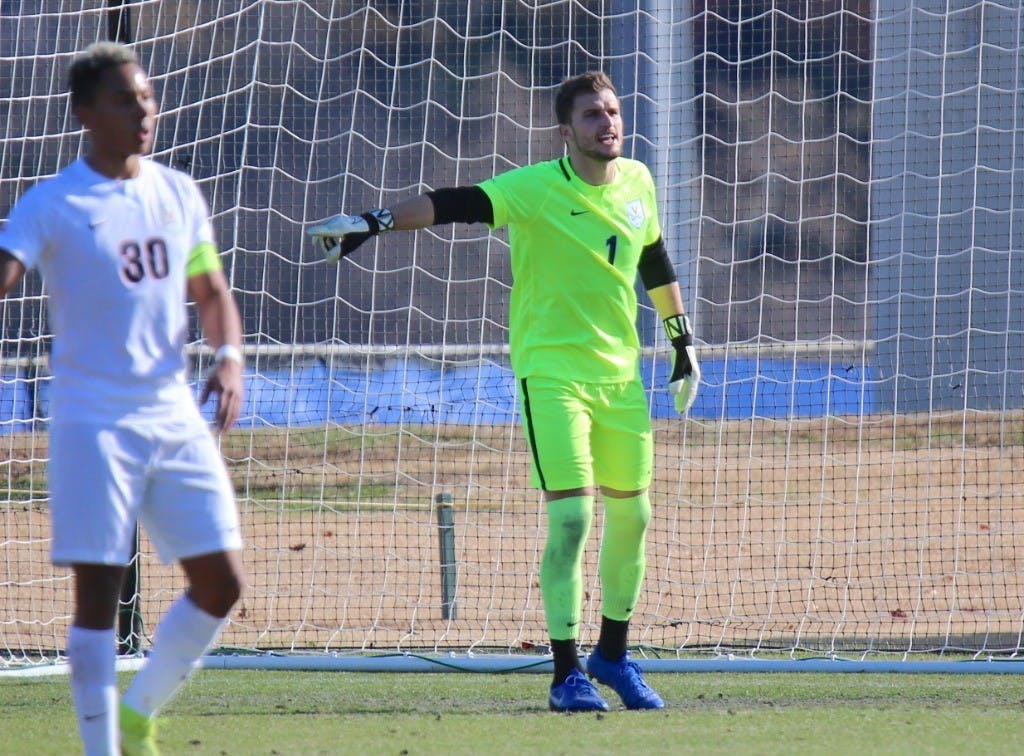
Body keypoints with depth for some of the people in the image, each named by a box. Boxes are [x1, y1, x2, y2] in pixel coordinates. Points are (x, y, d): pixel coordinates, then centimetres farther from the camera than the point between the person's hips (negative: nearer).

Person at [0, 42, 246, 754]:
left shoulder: (178, 194, 10)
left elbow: (212, 292, 18)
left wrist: (230, 359, 0)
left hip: (175, 414, 5)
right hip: (93, 420, -5)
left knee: (223, 581, 2)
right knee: (99, 588, -8)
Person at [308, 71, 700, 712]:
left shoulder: (637, 183, 6)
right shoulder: (536, 189, -12)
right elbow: (452, 205, -21)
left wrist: (684, 339, 26)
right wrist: (374, 222, -33)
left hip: (620, 371, 6)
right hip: (550, 370, -6)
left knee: (631, 514, 11)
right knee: (571, 515, -14)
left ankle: (613, 656, 29)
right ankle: (566, 673, -6)